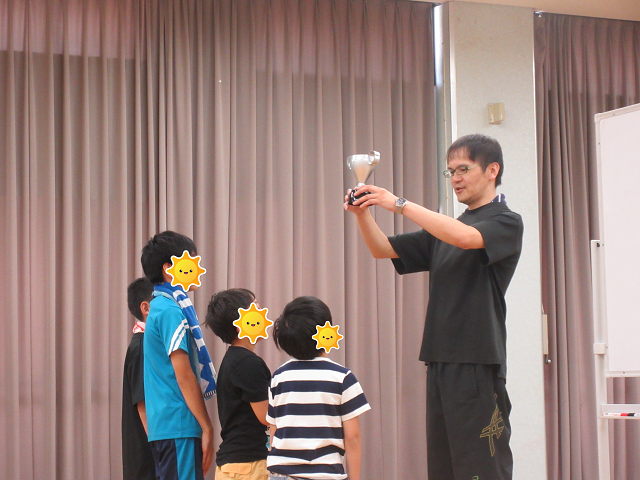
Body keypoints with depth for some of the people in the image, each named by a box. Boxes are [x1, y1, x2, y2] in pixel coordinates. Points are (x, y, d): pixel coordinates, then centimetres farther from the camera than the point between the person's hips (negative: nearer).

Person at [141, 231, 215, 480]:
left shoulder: (159, 307, 17)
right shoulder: (170, 311, -13)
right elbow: (184, 375, -17)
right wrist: (207, 428, -14)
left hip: (162, 425, 10)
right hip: (179, 426, -10)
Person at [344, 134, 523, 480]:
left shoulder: (506, 222, -1)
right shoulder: (442, 231, 21)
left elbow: (465, 237, -21)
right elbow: (382, 249, 17)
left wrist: (399, 204, -20)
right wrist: (362, 213, -3)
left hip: (478, 364, -7)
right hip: (440, 361, 7)